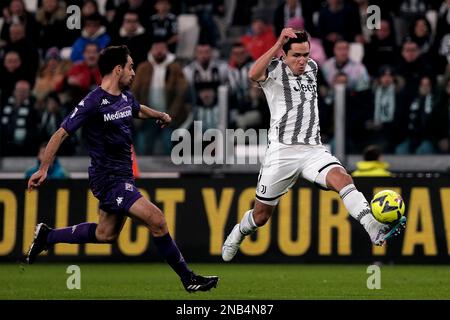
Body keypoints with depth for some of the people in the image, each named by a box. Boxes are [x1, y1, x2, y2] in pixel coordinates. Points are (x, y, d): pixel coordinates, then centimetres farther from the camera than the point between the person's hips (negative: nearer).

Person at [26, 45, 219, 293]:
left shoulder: (125, 97, 8)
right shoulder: (93, 102, -18)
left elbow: (138, 110, 35)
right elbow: (61, 133, -15)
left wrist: (159, 115, 23)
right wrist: (43, 169, -17)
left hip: (122, 176, 10)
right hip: (108, 179, -10)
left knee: (105, 234, 21)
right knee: (156, 219, -18)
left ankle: (47, 236, 36)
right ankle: (188, 279, -10)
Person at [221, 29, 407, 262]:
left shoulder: (312, 67, 13)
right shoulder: (275, 70, -5)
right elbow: (253, 75, -29)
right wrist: (278, 44, -30)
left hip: (313, 150, 4)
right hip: (282, 151, -3)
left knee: (341, 178, -28)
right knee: (261, 216, 7)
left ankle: (376, 230, -46)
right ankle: (238, 234, 42)